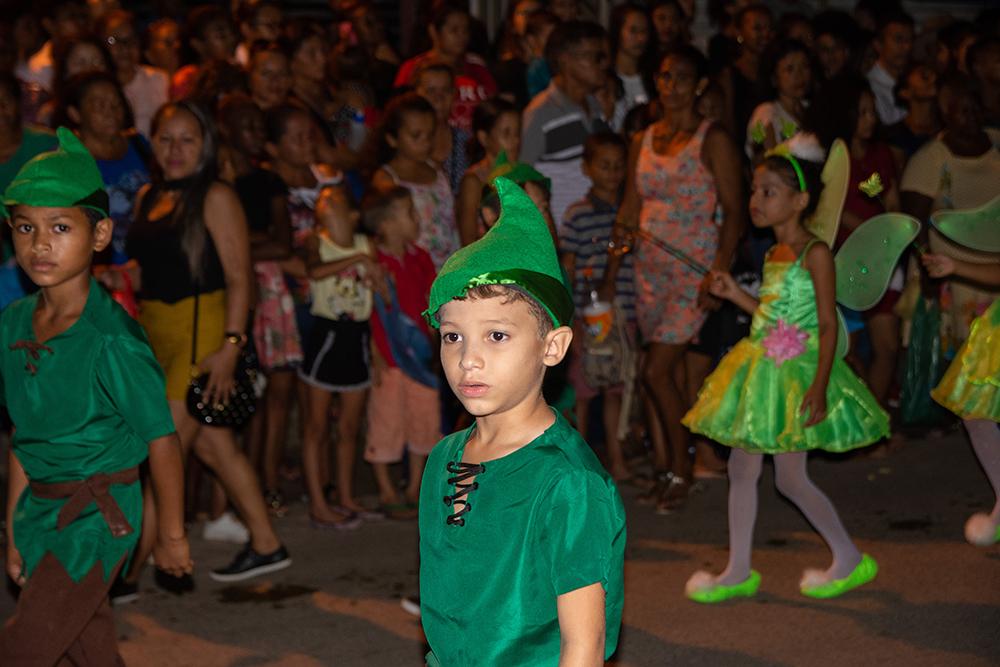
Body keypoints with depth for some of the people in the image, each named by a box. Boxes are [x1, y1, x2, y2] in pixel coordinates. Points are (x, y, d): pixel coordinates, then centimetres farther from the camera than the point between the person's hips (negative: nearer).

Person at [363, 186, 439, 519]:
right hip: (389, 359, -7)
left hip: (421, 354, 7)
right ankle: (387, 492, 14)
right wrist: (376, 356, -15)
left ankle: (415, 488, 24)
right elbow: (368, 314, -13)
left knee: (424, 417, 11)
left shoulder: (419, 257, 7)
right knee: (387, 420, 2)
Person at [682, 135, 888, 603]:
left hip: (796, 370, -9)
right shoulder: (774, 256, 11)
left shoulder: (815, 254, -14)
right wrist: (736, 295, 12)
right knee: (741, 467, 8)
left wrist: (820, 384, -23)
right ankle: (739, 572, 16)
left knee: (790, 477, -4)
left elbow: (827, 323, -16)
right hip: (761, 369, 9)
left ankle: (851, 560, 13)